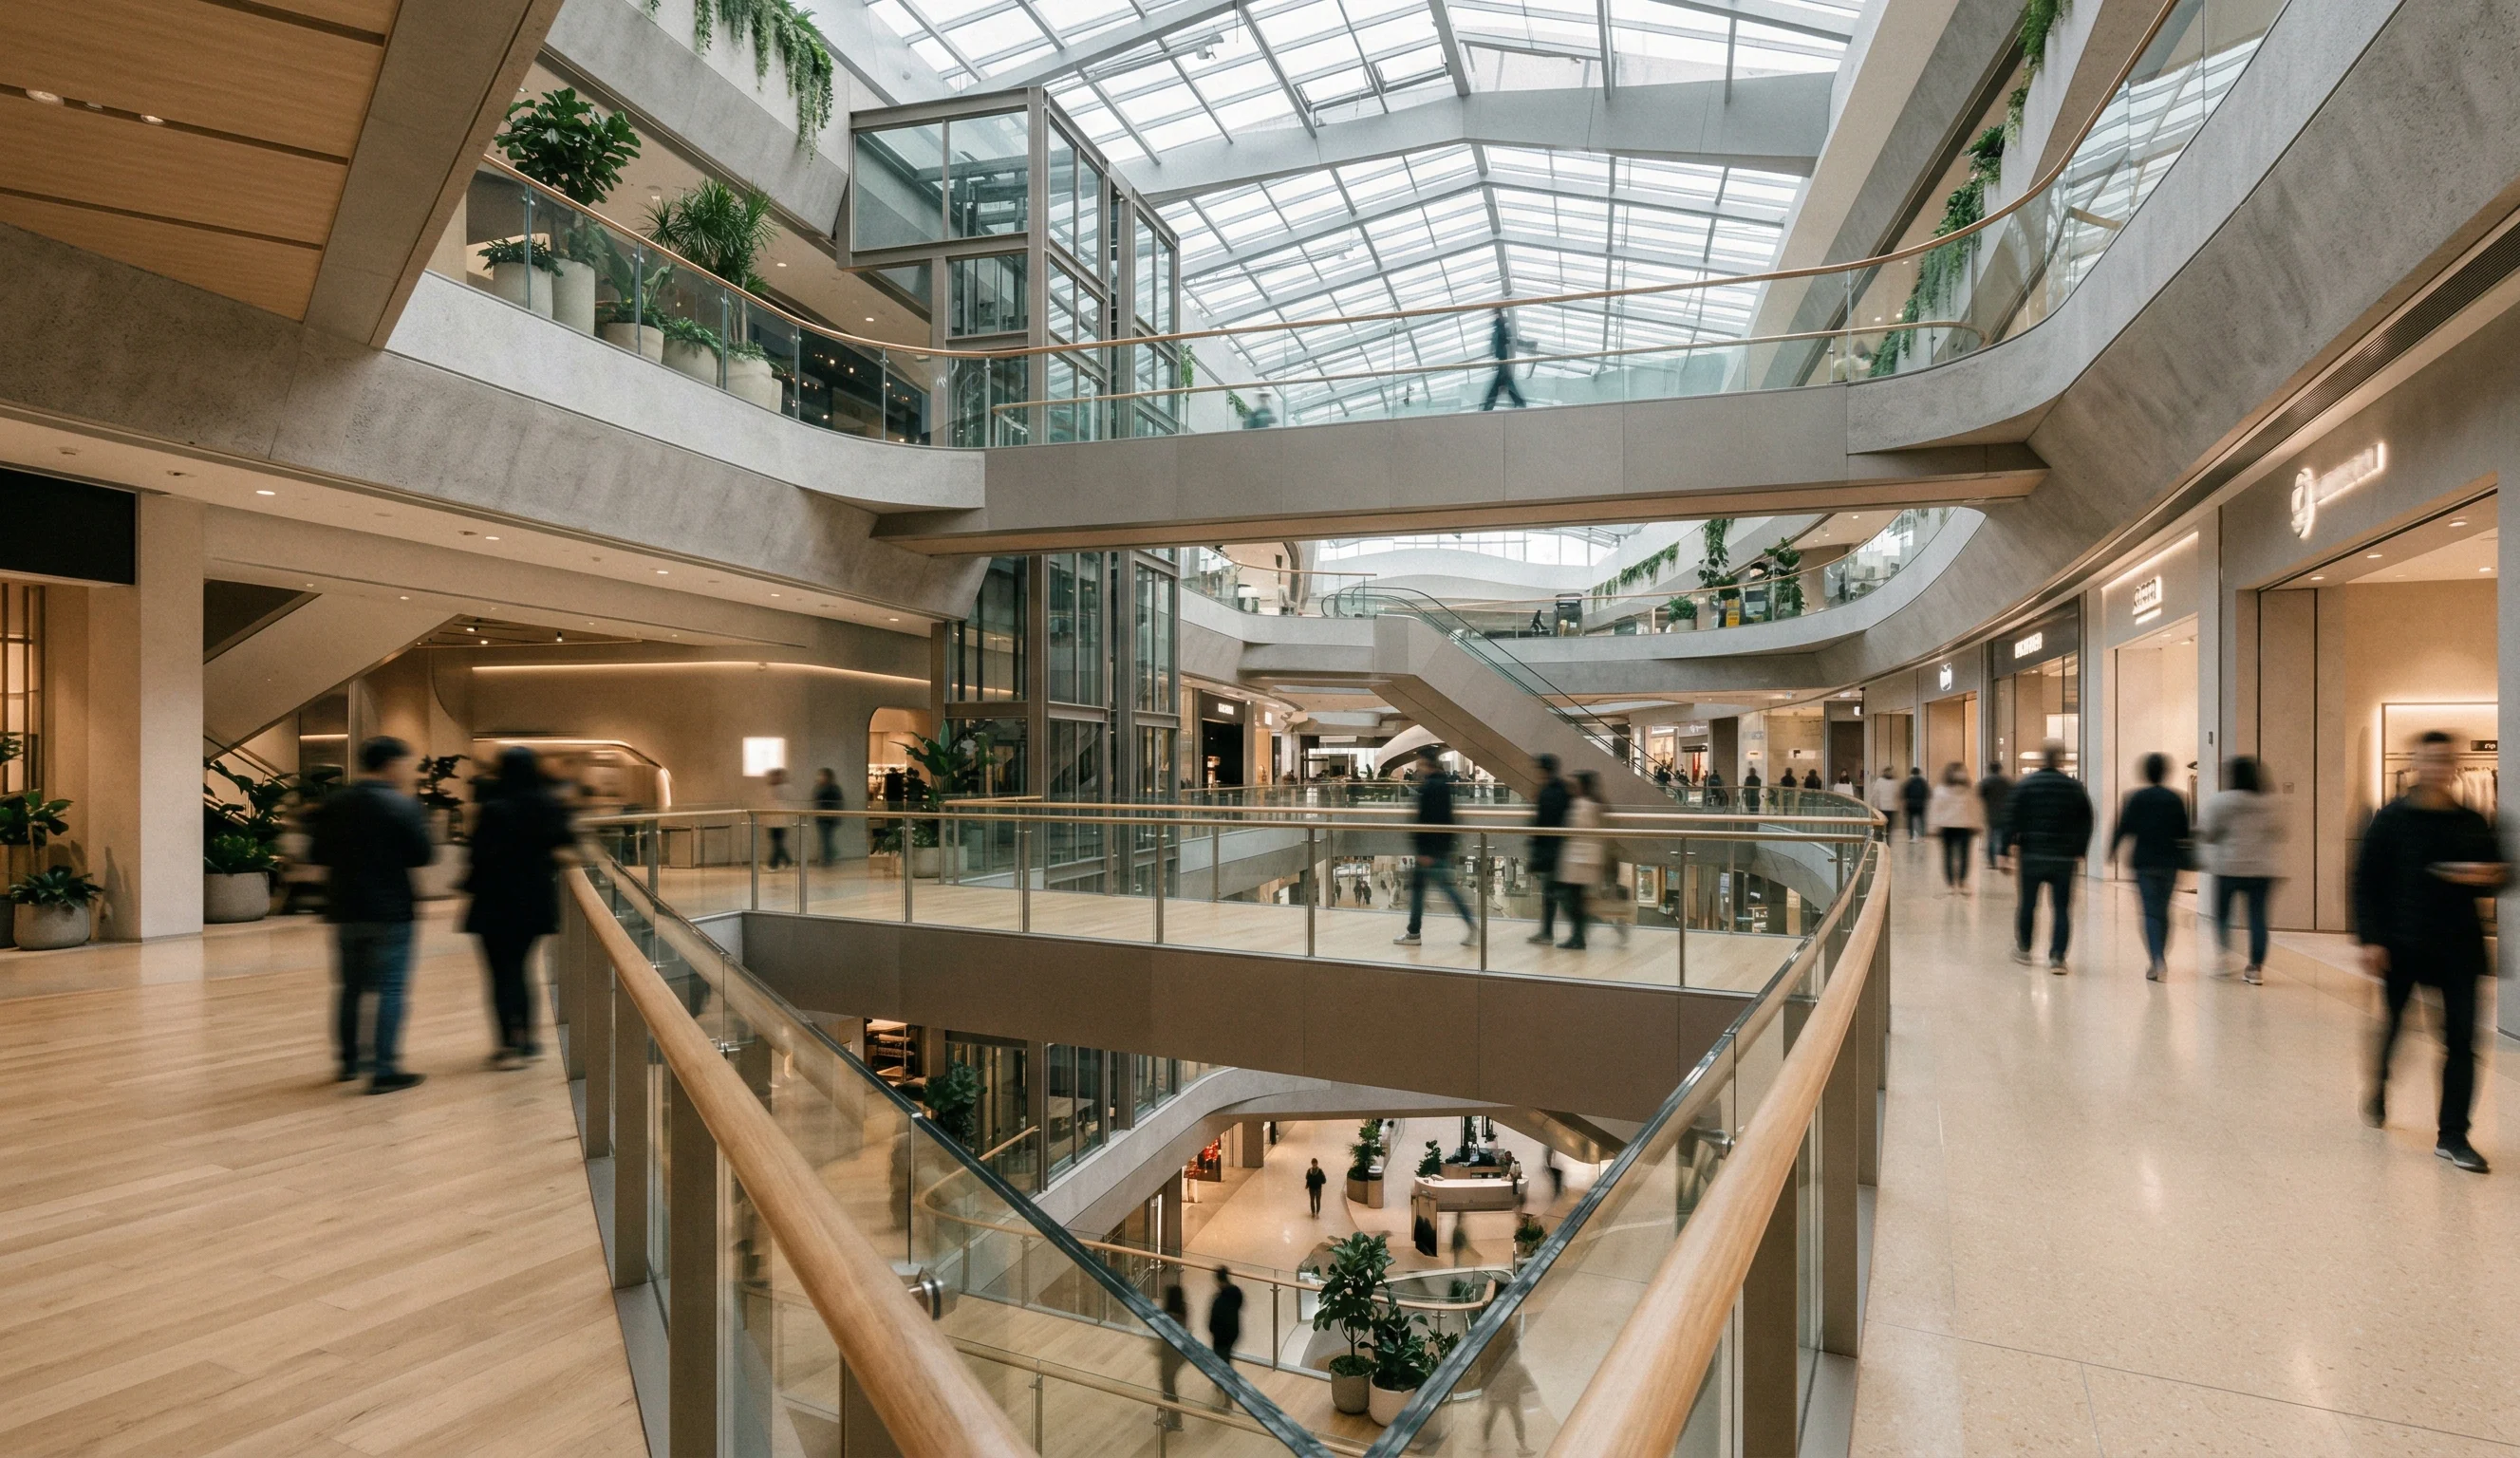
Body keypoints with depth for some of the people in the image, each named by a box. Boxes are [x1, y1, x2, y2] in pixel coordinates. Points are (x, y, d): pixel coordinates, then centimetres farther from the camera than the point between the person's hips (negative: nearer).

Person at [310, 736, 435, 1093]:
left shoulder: (334, 805, 4)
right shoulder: (403, 806, -12)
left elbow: (317, 857, 7)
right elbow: (421, 857, -13)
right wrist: (422, 828, 4)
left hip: (345, 912, 6)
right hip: (390, 913, -6)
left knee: (351, 987, 18)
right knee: (390, 990, -2)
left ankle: (350, 1060, 28)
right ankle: (384, 1069, -4)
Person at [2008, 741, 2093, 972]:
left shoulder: (2025, 784, -4)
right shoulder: (2075, 787, 2)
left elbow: (2014, 818, -7)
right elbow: (2086, 821, 4)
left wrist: (2013, 845, -2)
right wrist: (2080, 850, 11)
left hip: (2032, 855, -1)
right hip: (2064, 858, 1)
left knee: (2028, 904, 12)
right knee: (2062, 908, 4)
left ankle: (2023, 949, 23)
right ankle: (2057, 956, -2)